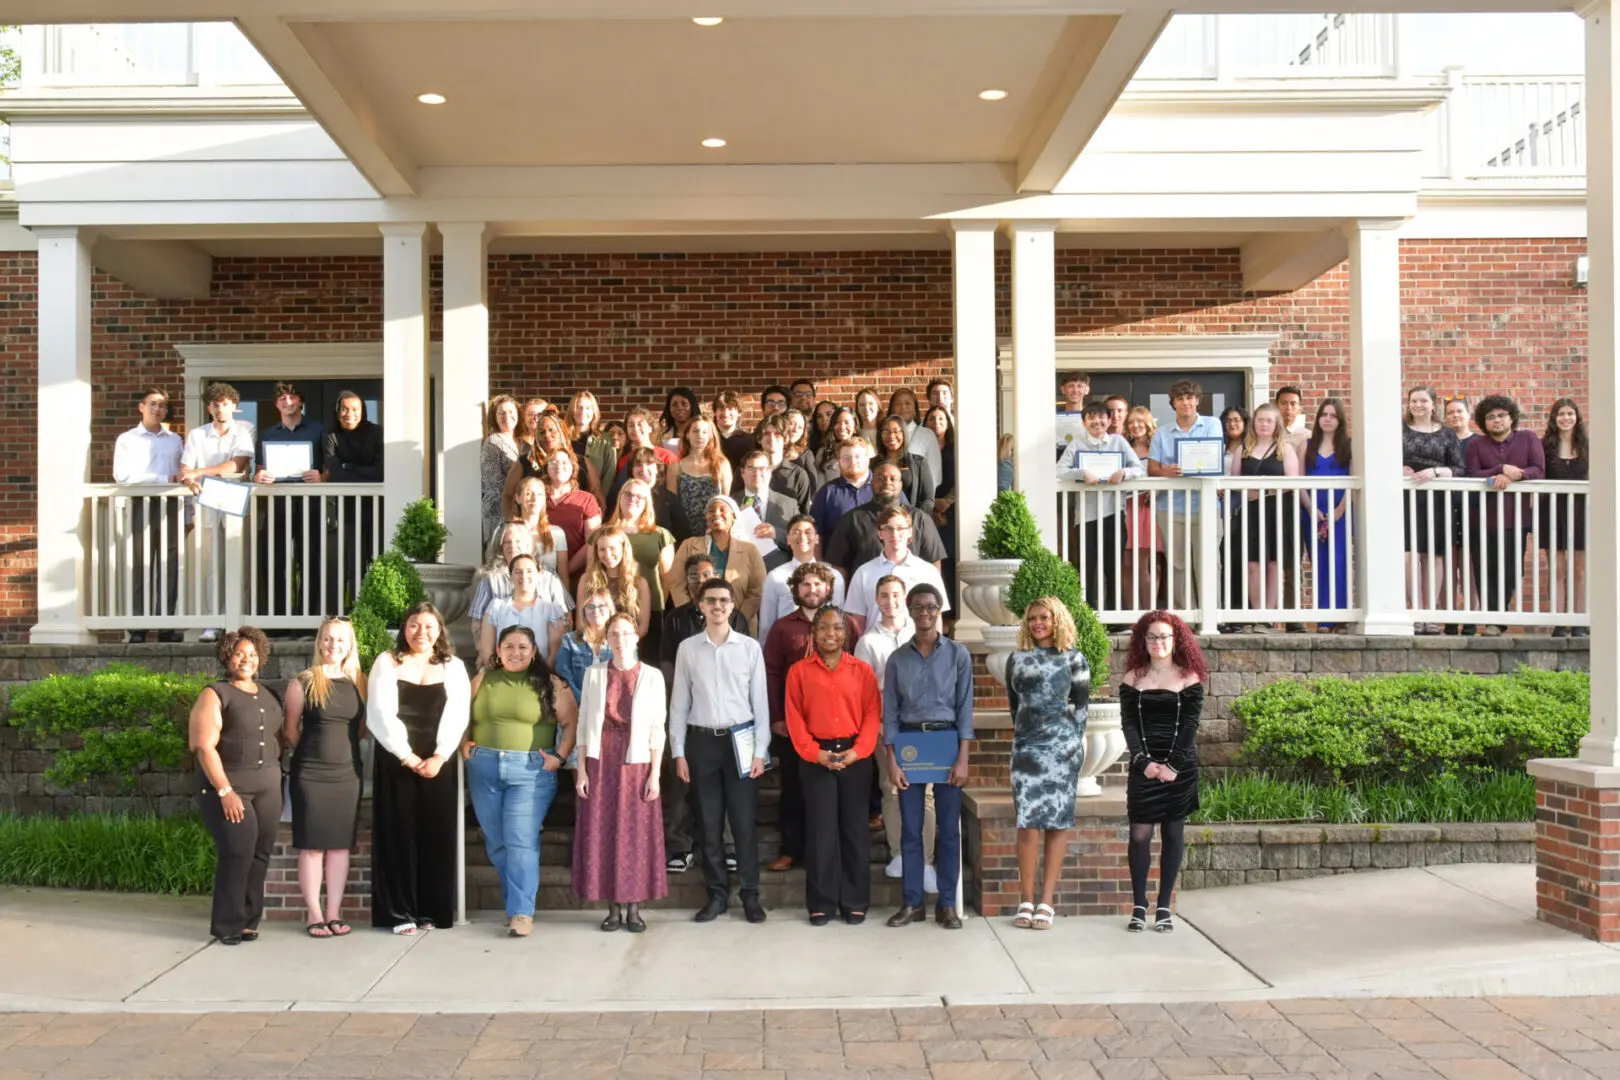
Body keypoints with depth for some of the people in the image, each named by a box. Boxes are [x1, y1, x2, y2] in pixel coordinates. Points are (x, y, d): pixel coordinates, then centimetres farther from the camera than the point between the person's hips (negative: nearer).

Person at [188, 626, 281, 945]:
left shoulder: (268, 695, 13)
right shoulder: (215, 694, -4)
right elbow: (204, 746, -12)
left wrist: (277, 777, 7)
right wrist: (225, 791, -18)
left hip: (267, 788, 5)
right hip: (229, 788, -5)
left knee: (260, 856, 4)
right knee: (238, 854, -10)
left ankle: (248, 921, 13)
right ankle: (227, 925, 2)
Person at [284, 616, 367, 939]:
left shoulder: (359, 681, 5)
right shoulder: (304, 681, -5)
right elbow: (291, 729, 2)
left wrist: (343, 749, 8)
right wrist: (311, 753, 8)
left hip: (348, 773, 3)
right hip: (310, 774, -3)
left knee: (340, 844, 7)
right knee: (312, 845, 1)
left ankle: (334, 912, 14)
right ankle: (313, 914, 8)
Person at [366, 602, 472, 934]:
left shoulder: (453, 667, 9)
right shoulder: (387, 663, 4)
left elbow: (457, 716, 0)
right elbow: (381, 716, -5)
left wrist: (438, 758, -13)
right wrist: (408, 757, -12)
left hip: (438, 765, 2)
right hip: (396, 763, -2)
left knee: (436, 835, 2)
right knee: (398, 833, -1)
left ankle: (431, 910, 9)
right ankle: (400, 913, 3)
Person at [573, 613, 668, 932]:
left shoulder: (652, 676, 1)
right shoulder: (593, 674, 5)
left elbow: (657, 729, 0)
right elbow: (583, 723, 5)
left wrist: (654, 774, -6)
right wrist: (581, 769, -1)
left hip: (636, 764, -1)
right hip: (600, 764, 1)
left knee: (637, 835, 0)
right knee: (601, 834, 2)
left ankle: (634, 908, 9)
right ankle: (613, 908, 11)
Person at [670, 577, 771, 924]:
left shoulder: (750, 647, 0)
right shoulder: (687, 649, 3)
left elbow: (760, 701, 2)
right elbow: (679, 703, 5)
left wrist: (760, 750, -3)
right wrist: (678, 752, 1)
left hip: (740, 740, -1)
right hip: (701, 741, 1)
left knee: (743, 822, 2)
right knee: (709, 824, 7)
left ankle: (750, 894, 12)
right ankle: (717, 894, 18)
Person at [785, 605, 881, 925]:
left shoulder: (863, 671, 4)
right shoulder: (798, 671, 3)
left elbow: (873, 715, 0)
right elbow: (795, 718, 0)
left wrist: (857, 751, -12)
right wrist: (815, 753, -10)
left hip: (855, 756, 1)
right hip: (816, 758, -1)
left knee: (855, 828, 4)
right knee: (820, 829, 0)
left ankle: (855, 902, 13)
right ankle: (821, 903, 8)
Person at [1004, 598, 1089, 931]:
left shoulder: (1073, 658, 7)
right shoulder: (1017, 659, 12)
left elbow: (1081, 704, 6)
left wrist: (1073, 741, 1)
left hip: (1062, 745, -1)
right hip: (1026, 746, 1)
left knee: (1057, 822, -2)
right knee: (1028, 822, -7)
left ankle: (1047, 901, 0)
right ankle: (1026, 899, -2)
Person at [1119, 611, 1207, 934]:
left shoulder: (1189, 678, 4)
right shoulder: (1133, 678, 7)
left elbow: (1190, 725, -4)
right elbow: (1128, 723, 0)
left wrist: (1173, 765, -14)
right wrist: (1143, 761, -14)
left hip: (1180, 767, 0)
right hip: (1143, 767, 1)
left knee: (1173, 833, 3)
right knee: (1140, 834, -4)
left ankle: (1164, 907, 9)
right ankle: (1138, 907, 3)